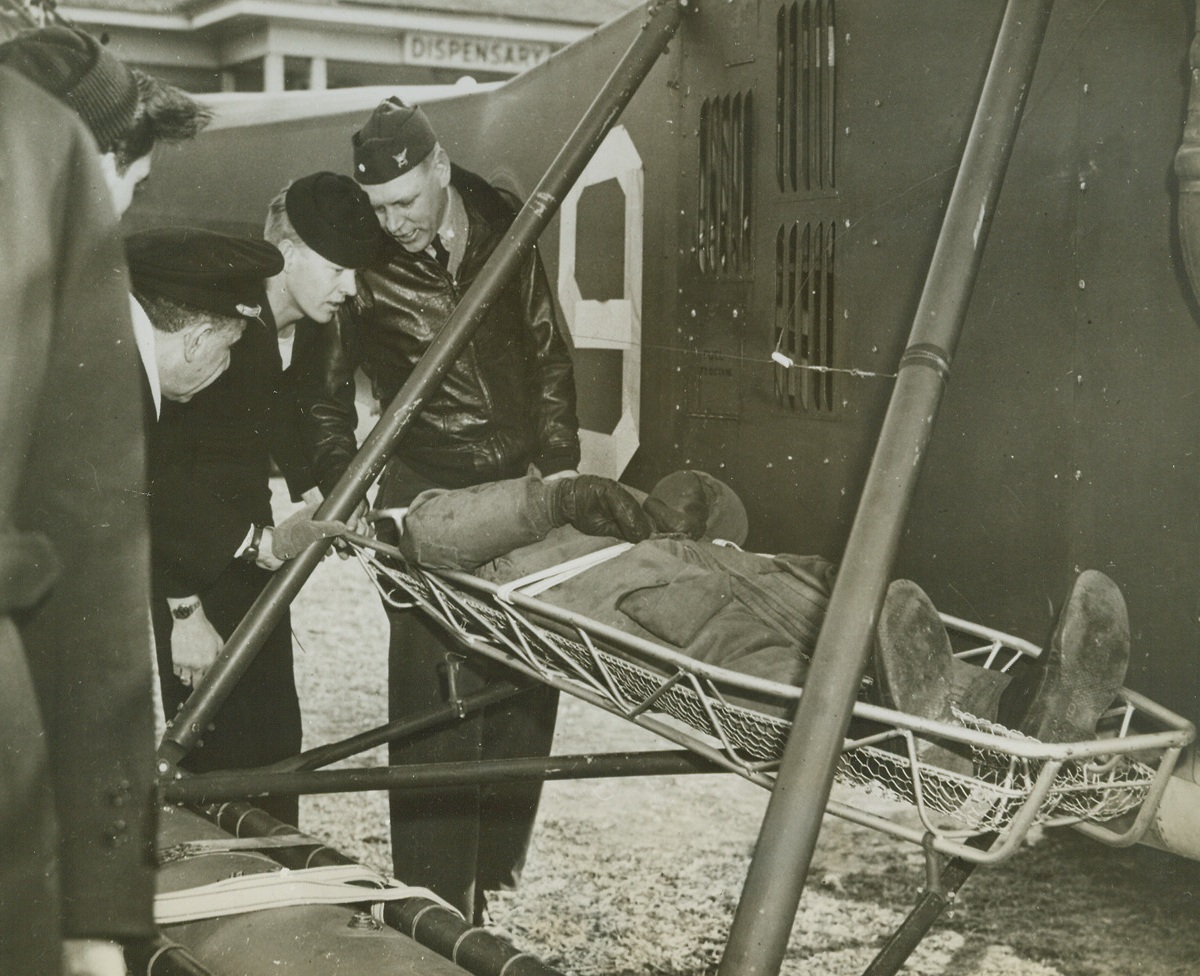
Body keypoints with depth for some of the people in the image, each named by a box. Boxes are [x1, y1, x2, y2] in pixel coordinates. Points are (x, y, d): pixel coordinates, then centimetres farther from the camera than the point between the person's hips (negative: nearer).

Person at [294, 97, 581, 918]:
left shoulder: (501, 228, 0)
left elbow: (548, 353, 11)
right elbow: (324, 395, 0)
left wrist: (561, 462, 6)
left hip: (518, 481, 4)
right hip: (426, 490, -4)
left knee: (526, 681, 9)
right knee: (437, 690, -9)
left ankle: (496, 865, 25)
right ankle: (437, 900, 0)